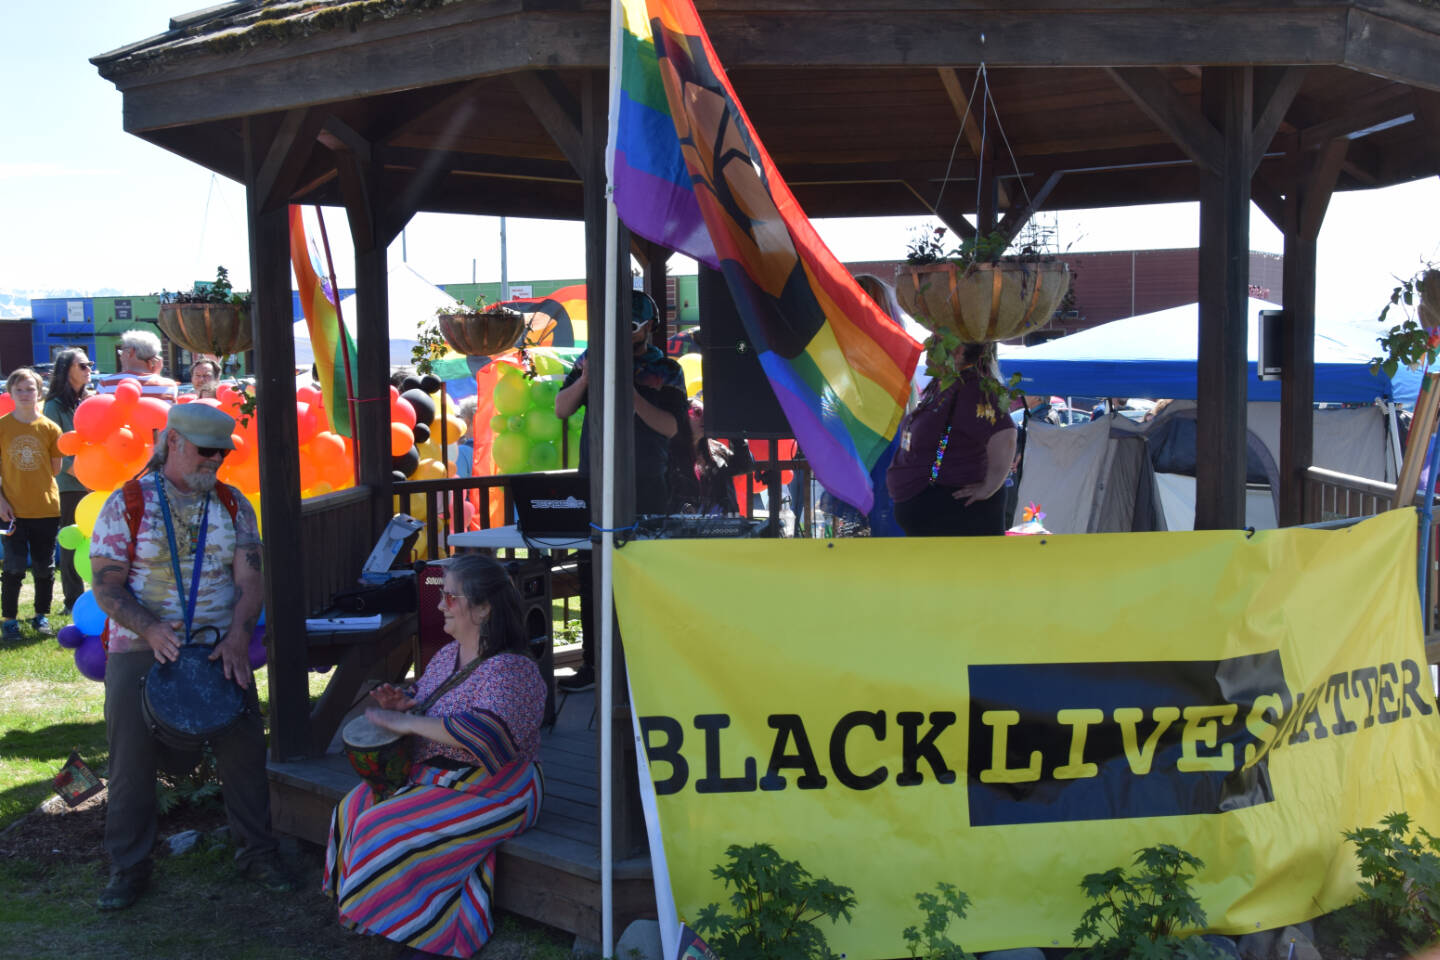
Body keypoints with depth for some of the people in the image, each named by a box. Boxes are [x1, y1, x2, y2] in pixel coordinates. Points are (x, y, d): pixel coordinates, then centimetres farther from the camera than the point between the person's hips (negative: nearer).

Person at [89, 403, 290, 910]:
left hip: (220, 648, 2)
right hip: (140, 652, -2)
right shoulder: (127, 503, -5)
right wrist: (150, 629, -23)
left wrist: (238, 635, -16)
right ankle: (128, 868, 19)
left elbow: (250, 578, 0)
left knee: (244, 750, 4)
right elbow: (106, 586, -8)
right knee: (132, 760, 4)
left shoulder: (232, 503, 5)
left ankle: (257, 853, 19)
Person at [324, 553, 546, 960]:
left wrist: (407, 722, -31)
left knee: (392, 831, -21)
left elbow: (489, 732, -35)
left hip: (490, 792, -9)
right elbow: (424, 697, 25)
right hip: (428, 774, 9)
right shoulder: (448, 654, 9)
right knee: (355, 807, -7)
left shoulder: (510, 669, -20)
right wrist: (401, 701, -1)